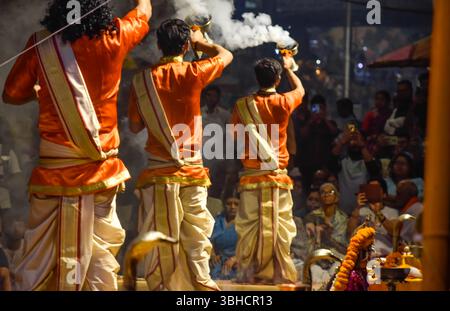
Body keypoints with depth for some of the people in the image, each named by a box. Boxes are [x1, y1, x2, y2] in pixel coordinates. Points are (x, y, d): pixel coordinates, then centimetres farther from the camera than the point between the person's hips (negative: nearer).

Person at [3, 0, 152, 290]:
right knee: (100, 259, 7)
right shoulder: (114, 39, 1)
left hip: (55, 171, -1)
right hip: (102, 171, 1)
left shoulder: (41, 44, -2)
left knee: (39, 265, 4)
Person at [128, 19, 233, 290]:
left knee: (161, 250, 1)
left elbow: (135, 126, 10)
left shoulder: (143, 80, 0)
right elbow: (226, 55, 14)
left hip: (159, 174, 1)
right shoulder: (193, 73, -5)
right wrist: (201, 42, 30)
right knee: (196, 242, 6)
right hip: (192, 173, -1)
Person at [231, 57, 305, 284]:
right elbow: (300, 90, 19)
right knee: (279, 227, 2)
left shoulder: (242, 105, -1)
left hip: (251, 175, 1)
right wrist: (289, 68, 34)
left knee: (249, 227, 4)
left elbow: (235, 137, 6)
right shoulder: (283, 103, -3)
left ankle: (248, 273, 3)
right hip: (277, 175, -1)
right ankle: (280, 273, 1)